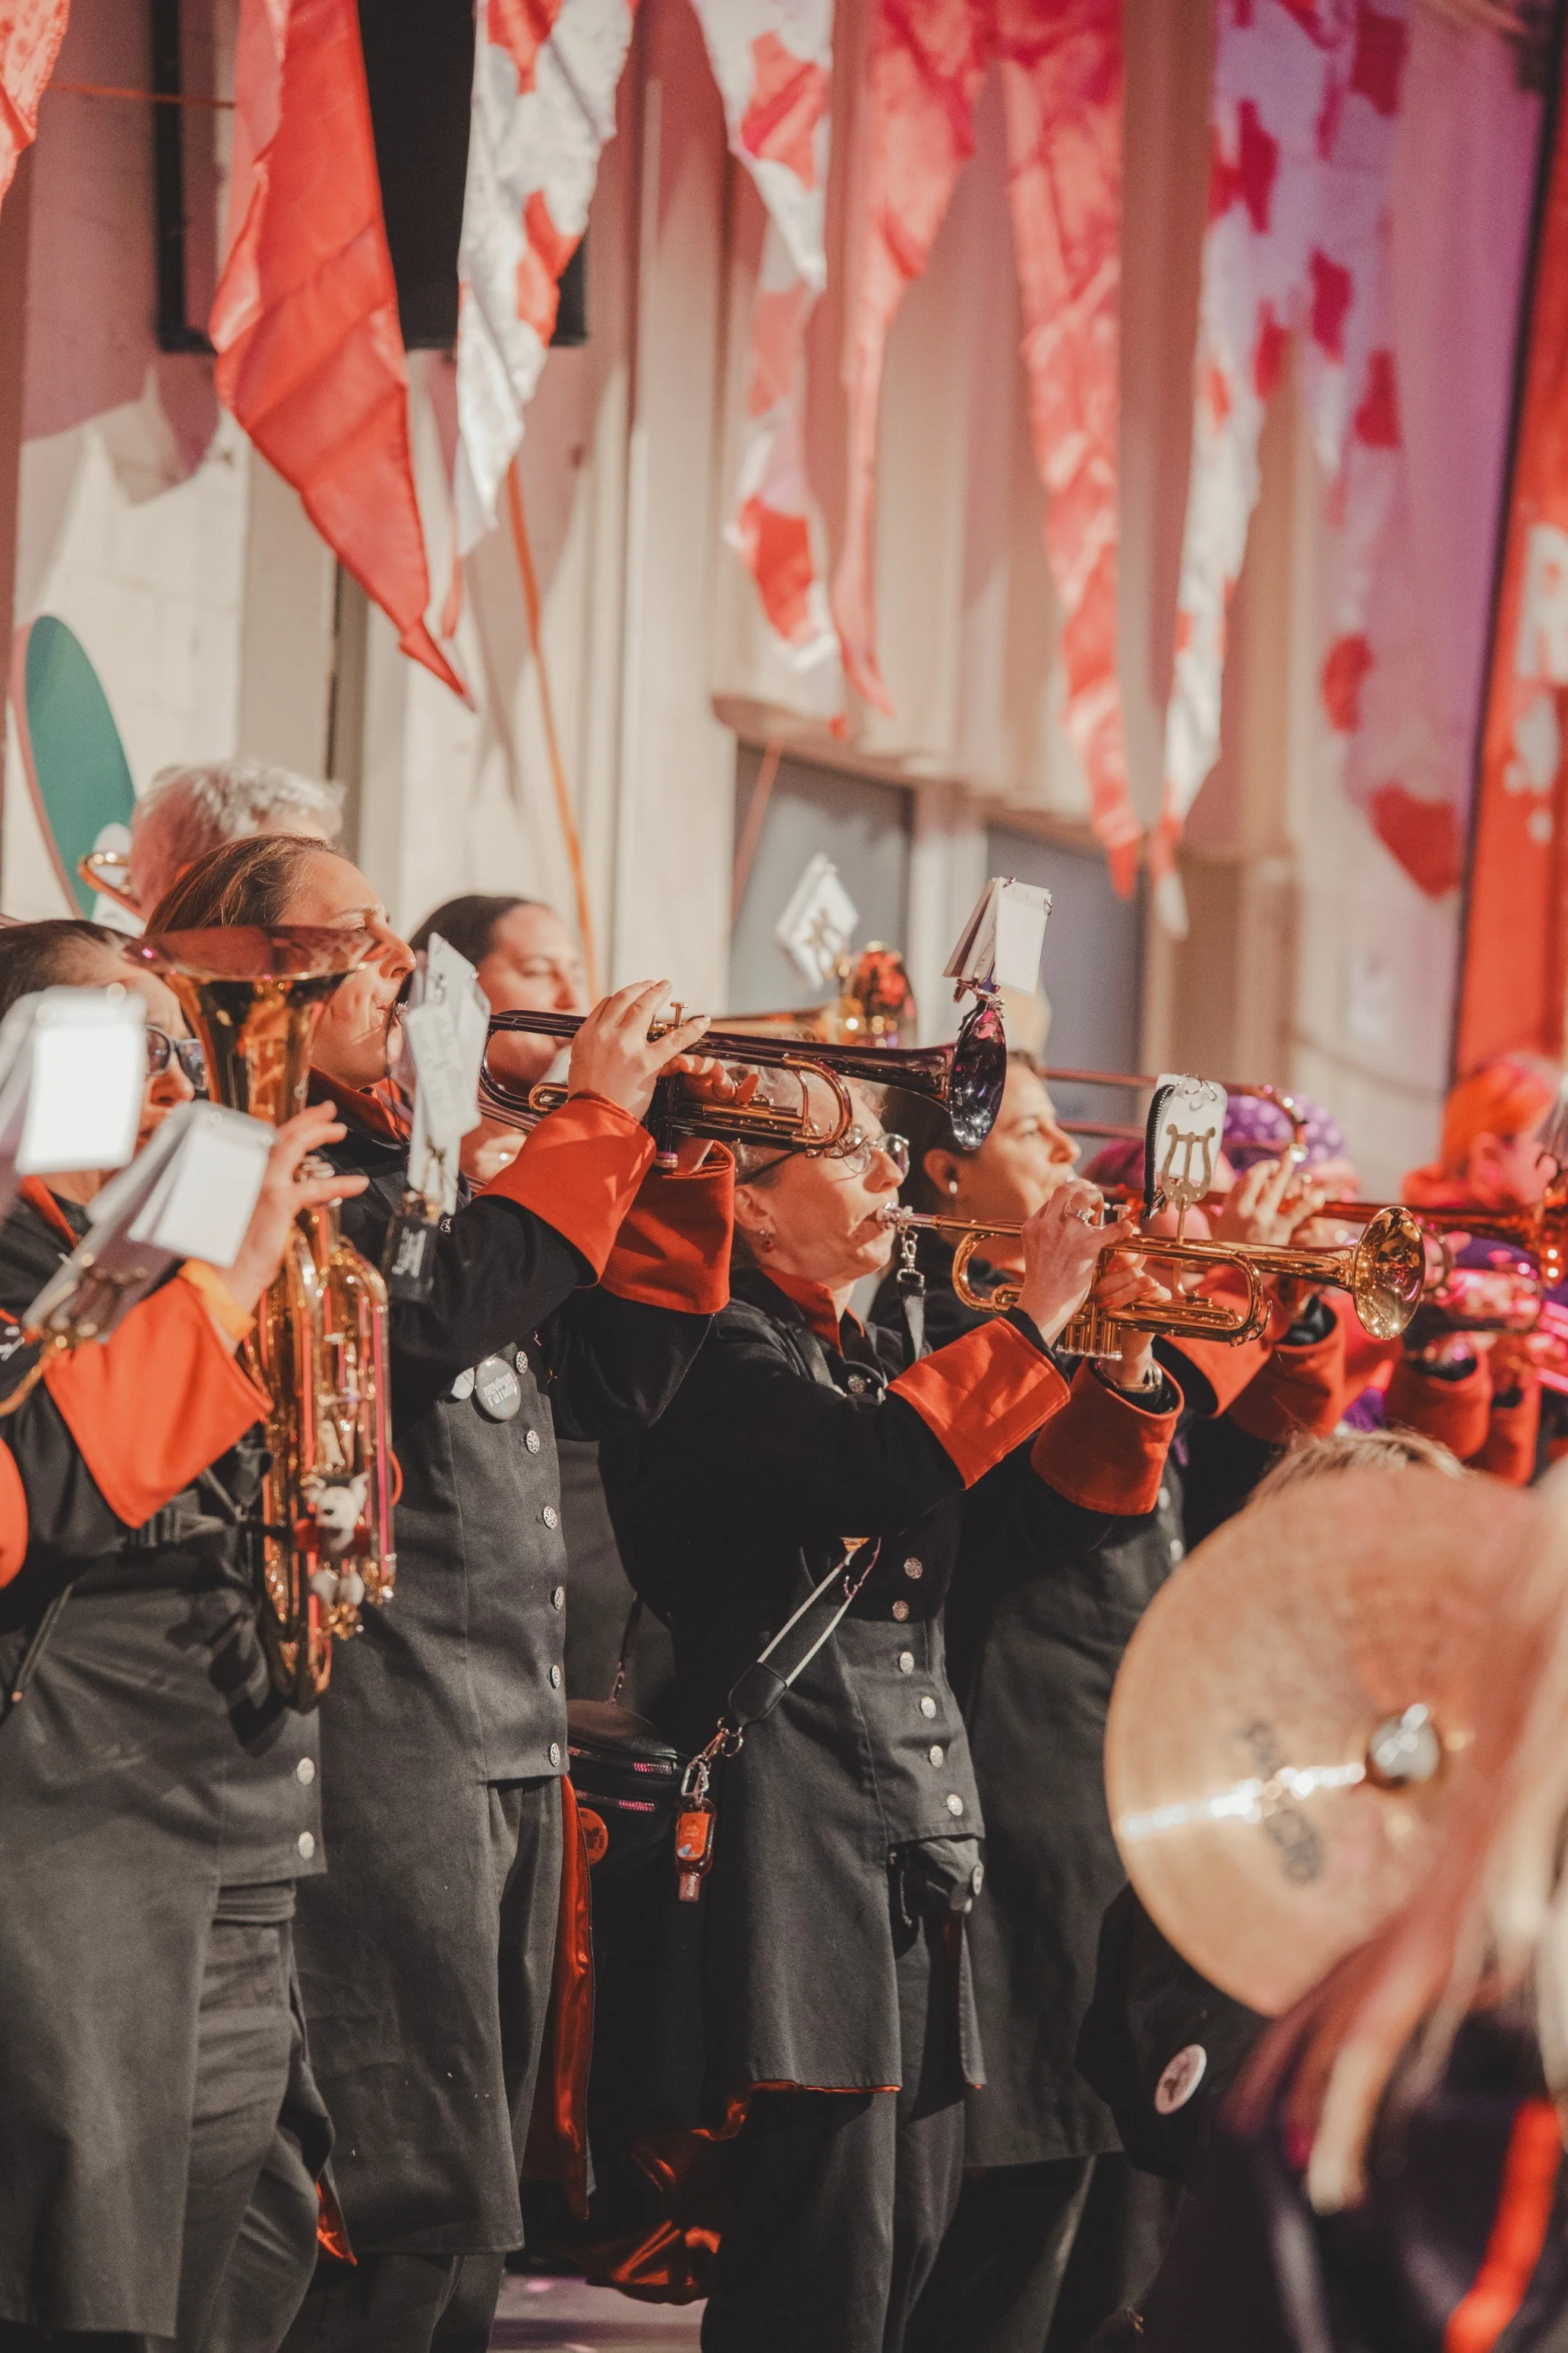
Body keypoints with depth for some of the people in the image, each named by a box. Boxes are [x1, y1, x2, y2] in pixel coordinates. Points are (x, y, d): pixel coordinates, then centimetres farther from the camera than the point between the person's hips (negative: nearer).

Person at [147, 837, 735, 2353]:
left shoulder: (382, 1168, 20)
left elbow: (611, 1381, 22)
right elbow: (438, 1321, -24)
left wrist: (682, 1164, 12)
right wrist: (598, 1118, -15)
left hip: (509, 1733, 10)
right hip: (386, 1728, -10)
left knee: (465, 2213, 12)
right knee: (416, 2217, -13)